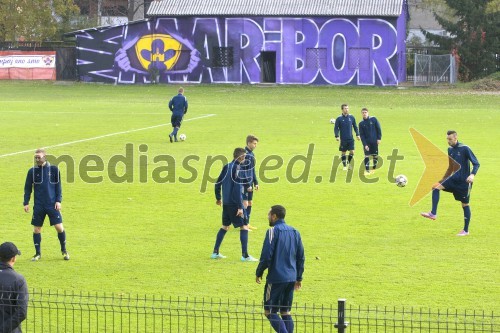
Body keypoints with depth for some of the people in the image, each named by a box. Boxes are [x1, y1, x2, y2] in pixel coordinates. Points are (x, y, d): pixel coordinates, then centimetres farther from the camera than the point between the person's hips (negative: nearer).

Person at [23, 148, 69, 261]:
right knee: (36, 229, 3)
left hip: (53, 205, -1)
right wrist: (26, 203, 2)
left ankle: (64, 251, 13)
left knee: (59, 227, -5)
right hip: (38, 206, 1)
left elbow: (58, 186, 4)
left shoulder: (54, 169, -1)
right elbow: (28, 188, 8)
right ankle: (38, 253, 16)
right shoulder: (32, 171, 2)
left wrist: (58, 200, -3)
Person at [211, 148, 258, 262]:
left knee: (225, 226, 19)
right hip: (235, 203, -8)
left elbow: (218, 183, 15)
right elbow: (237, 188, -20)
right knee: (244, 227, -4)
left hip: (226, 203, 8)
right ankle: (245, 255, -7)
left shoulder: (226, 167, 8)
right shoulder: (237, 168, -15)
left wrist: (218, 198, 30)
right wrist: (240, 207, -20)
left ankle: (215, 252, 20)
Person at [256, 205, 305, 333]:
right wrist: (299, 278, 21)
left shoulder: (273, 231, -10)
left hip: (276, 279, -7)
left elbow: (266, 256, -14)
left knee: (269, 312, -1)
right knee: (285, 312, 14)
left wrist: (258, 273, 0)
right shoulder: (294, 232, 11)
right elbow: (301, 257, 14)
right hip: (291, 278, 7)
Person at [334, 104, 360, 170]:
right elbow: (336, 128, -2)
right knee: (343, 153, 5)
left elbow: (355, 126, 12)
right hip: (343, 139, -2)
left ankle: (348, 162, 18)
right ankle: (344, 165, 18)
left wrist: (357, 134, 4)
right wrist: (337, 136, -15)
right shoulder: (339, 118, -3)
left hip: (350, 139, 2)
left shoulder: (351, 117, 4)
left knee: (352, 152, -6)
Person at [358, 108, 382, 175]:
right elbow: (361, 135, -3)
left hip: (374, 142, 0)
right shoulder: (361, 123, 0)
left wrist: (379, 138, -5)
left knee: (375, 156, 5)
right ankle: (367, 170, -6)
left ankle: (374, 168, 23)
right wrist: (365, 144, -12)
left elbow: (379, 129, 1)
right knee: (367, 156, -10)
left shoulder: (373, 119, -2)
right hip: (366, 142, 0)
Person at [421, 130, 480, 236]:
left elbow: (476, 163, -14)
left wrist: (472, 175, -31)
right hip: (454, 179, 6)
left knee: (465, 204, 3)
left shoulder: (464, 149, -14)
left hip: (464, 181, -6)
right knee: (436, 187, -13)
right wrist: (443, 179, 18)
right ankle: (433, 213, -17)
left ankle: (466, 230, 13)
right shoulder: (450, 149, 7)